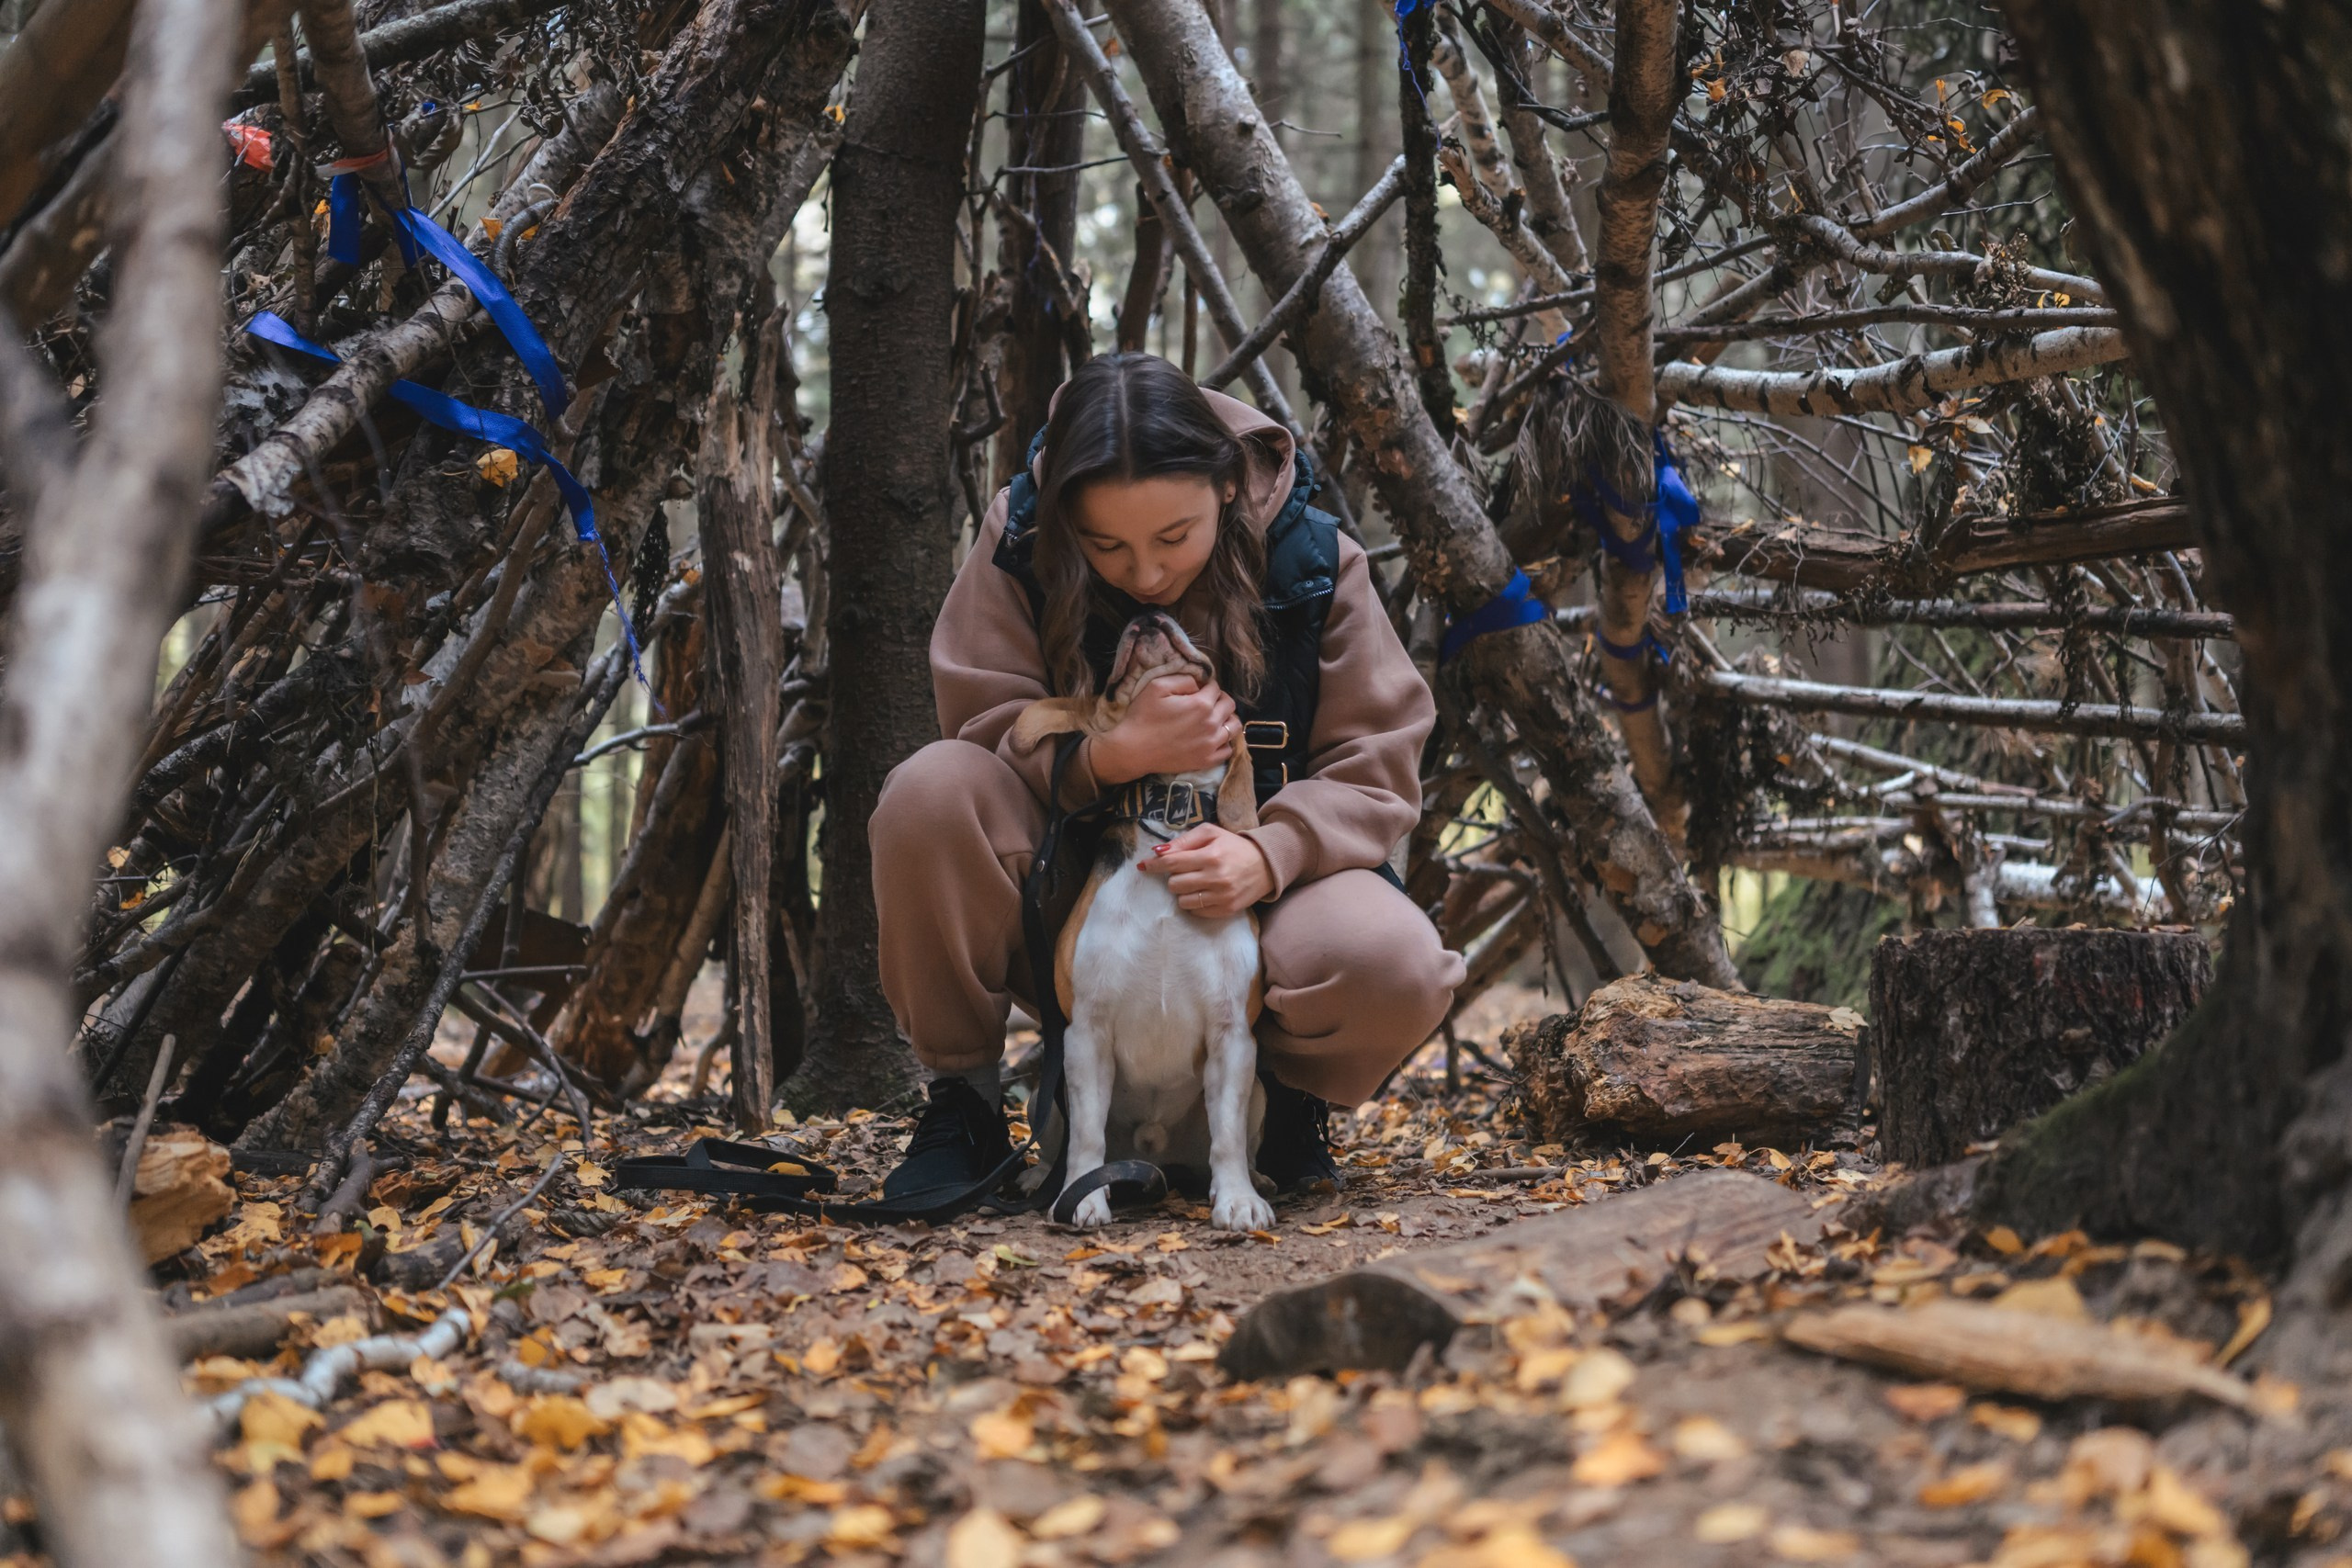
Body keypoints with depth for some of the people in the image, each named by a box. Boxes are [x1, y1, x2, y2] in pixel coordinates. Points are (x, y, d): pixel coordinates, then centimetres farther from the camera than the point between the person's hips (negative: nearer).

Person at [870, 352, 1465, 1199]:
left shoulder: (1314, 559, -12)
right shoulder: (1017, 541, -13)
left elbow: (1376, 770, -11)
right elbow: (985, 726, -12)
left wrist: (1268, 857, -32)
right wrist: (1114, 754, -33)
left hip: (1255, 891, 0)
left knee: (1396, 969, -34)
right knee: (930, 793, -31)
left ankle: (1286, 1094, 5)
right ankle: (960, 1098, -9)